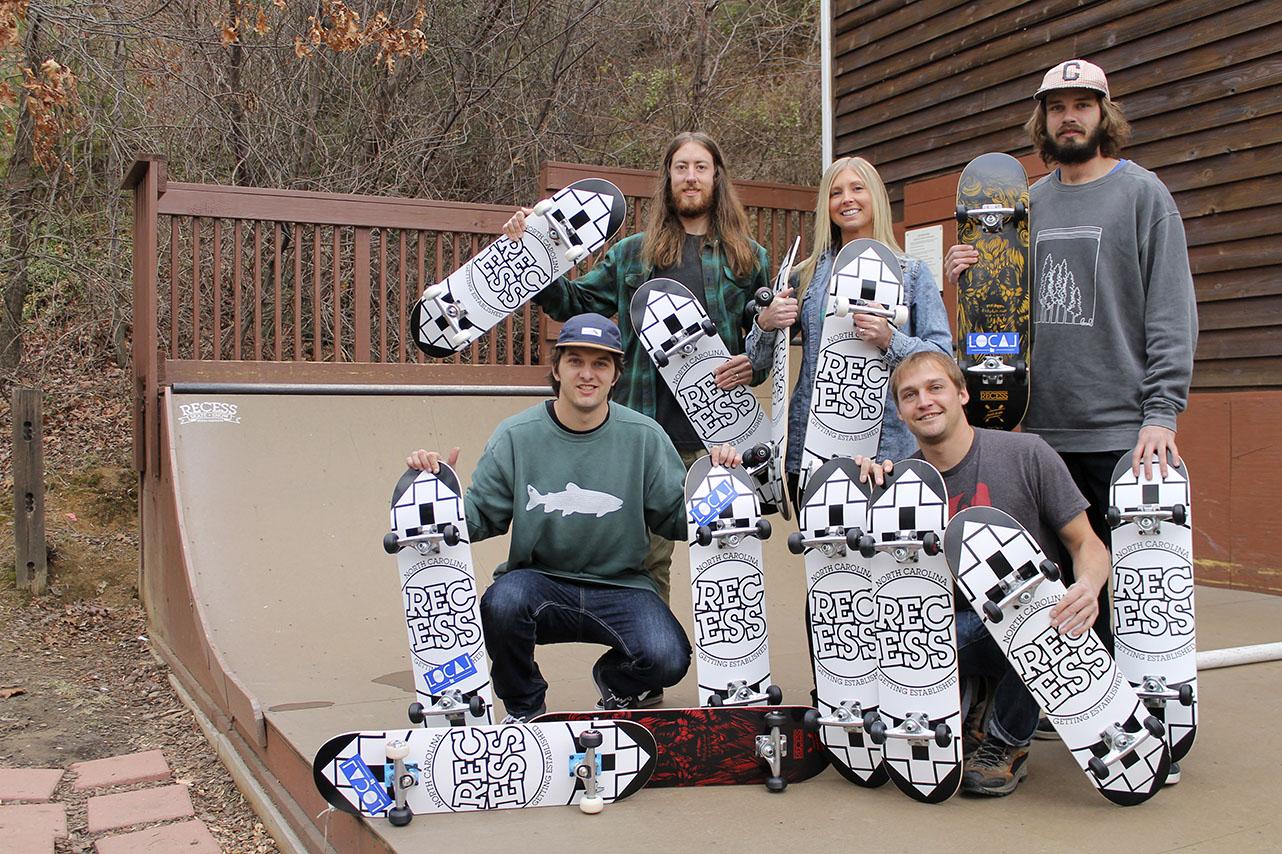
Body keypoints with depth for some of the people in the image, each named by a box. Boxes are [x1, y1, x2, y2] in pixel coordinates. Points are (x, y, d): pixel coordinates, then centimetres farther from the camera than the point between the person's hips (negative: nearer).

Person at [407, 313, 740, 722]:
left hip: (620, 585, 1)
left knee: (668, 659, -24)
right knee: (502, 604, -33)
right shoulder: (515, 436, -1)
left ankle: (617, 681, 17)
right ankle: (525, 708, 0)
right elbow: (479, 518, 1)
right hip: (538, 579, 0)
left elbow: (677, 518, 3)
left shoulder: (644, 437, 0)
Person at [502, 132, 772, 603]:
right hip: (648, 434, 1)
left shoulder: (748, 257, 14)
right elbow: (577, 302, 16)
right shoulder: (632, 253, 16)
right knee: (646, 558, 4)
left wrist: (755, 366, -6)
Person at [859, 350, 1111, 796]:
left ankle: (1006, 741, -7)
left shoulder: (1026, 453, -9)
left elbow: (1087, 545, -6)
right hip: (961, 630, 2)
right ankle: (974, 698, 4)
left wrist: (1088, 587, -29)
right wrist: (870, 491, -22)